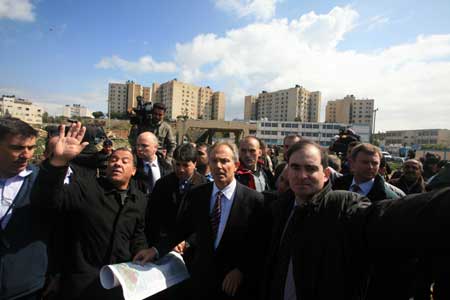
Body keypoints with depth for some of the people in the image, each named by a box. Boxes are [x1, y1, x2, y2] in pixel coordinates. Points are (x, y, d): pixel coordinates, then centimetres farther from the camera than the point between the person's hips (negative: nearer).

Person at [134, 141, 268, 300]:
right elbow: (183, 229, 3)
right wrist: (156, 250, -6)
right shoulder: (196, 195, -6)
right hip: (202, 279, 3)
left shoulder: (254, 199, -16)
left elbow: (261, 245, -9)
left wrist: (241, 270, -13)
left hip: (236, 284, -2)